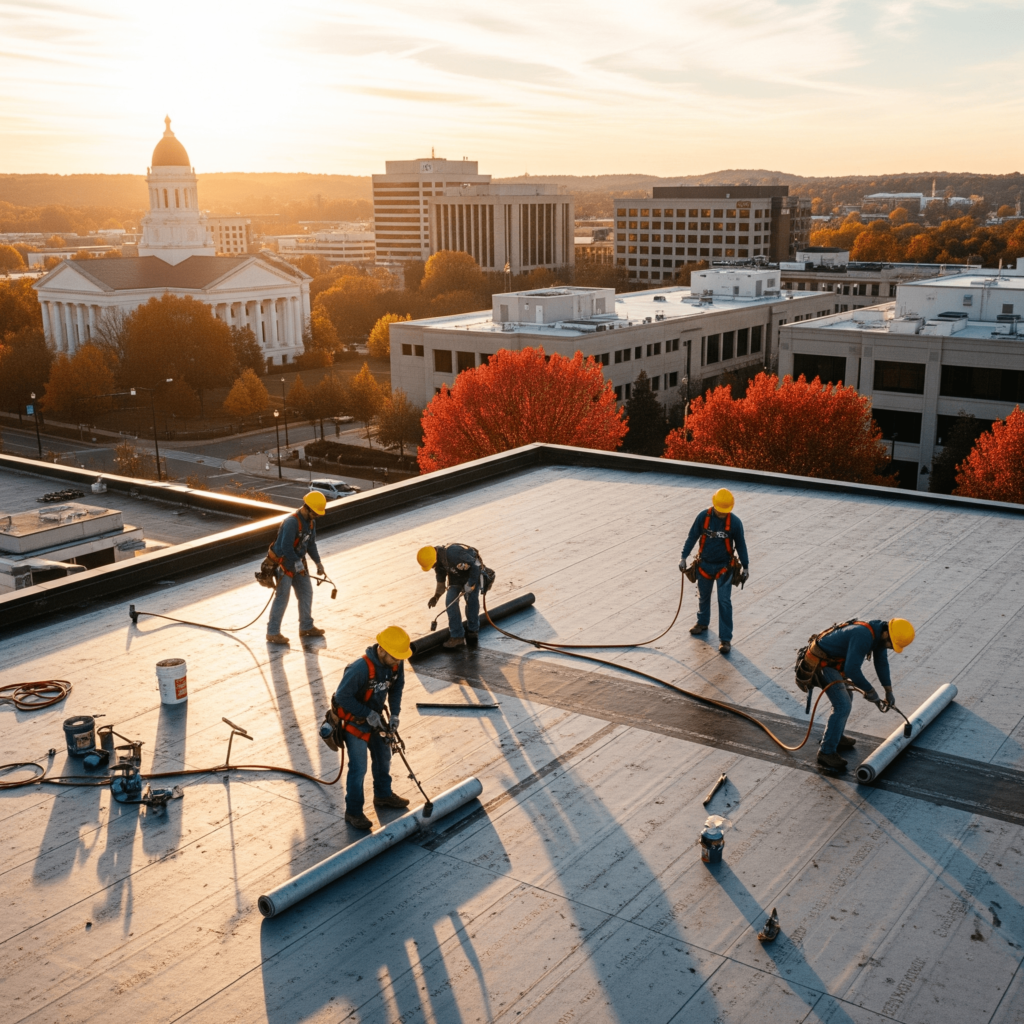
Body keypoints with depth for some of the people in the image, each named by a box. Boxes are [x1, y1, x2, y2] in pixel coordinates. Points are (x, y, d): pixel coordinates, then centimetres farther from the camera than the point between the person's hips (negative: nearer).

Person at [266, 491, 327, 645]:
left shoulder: (311, 522, 3)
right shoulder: (292, 522, -27)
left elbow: (311, 544, 13)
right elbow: (286, 547, -29)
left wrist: (318, 562, 6)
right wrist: (298, 564, -23)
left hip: (298, 563, 9)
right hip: (283, 564, -9)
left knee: (306, 593, 13)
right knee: (282, 597, -6)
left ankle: (306, 627, 26)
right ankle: (272, 633, 2)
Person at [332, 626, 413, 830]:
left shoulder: (396, 663, -15)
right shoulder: (360, 669, -37)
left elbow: (396, 688, 2)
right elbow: (342, 696, -29)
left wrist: (394, 714, -8)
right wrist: (369, 715, -25)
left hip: (376, 717, 7)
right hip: (355, 720, -7)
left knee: (383, 757, 22)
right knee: (358, 768, -3)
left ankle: (383, 795, 44)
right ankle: (353, 812, 13)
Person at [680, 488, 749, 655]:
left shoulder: (735, 522, -13)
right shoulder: (703, 517, -12)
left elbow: (740, 545, -1)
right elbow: (692, 537, -2)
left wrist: (745, 566, 3)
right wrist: (684, 558, -2)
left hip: (724, 567, -2)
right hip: (704, 564, 2)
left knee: (724, 602, -6)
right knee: (704, 597, 21)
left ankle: (725, 639, -1)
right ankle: (702, 623, 46)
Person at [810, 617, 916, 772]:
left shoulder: (880, 631, -2)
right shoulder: (864, 636, -32)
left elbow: (881, 660, 10)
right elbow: (852, 670, -34)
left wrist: (889, 691, 11)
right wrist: (870, 691, -20)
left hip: (834, 660, 10)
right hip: (822, 664, -10)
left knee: (845, 699, 23)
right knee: (843, 706, -12)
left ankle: (833, 737, 40)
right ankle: (826, 752, -6)